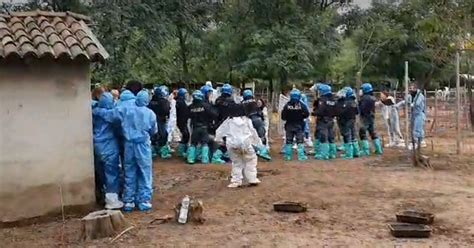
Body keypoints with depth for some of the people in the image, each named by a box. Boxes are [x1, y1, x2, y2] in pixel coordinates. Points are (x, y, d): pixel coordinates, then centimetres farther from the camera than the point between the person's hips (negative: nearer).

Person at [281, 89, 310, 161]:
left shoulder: (287, 106, -8)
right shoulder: (302, 105, -10)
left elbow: (283, 117, -6)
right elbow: (306, 114, -7)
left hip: (289, 126, 1)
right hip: (299, 125, -1)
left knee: (289, 141, 10)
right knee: (300, 141, 4)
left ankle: (288, 156, 11)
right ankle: (301, 156, 2)